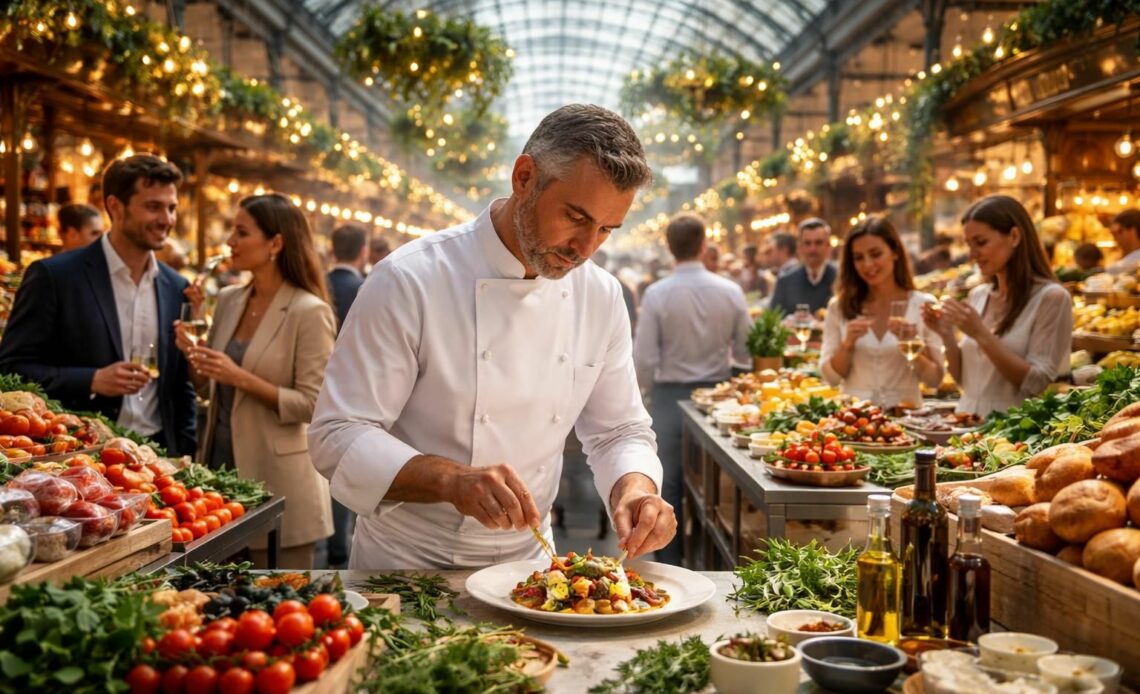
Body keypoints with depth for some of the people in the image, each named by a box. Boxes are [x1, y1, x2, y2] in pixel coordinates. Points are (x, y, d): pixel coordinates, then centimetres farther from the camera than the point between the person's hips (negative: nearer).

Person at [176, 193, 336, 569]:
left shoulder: (309, 312, -12)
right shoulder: (228, 300, 8)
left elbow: (313, 404, -16)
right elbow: (209, 387, 16)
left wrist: (241, 378, -22)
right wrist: (192, 351, -2)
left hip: (275, 476, -6)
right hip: (220, 461, 7)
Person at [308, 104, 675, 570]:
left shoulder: (601, 297, -3)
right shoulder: (410, 281, -19)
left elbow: (619, 431, 5)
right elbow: (339, 437, -18)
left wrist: (636, 489, -17)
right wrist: (451, 480, -34)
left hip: (527, 564, 2)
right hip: (407, 566, -2)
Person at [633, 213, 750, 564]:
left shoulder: (657, 294, -11)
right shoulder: (730, 291, -4)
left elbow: (644, 359, -10)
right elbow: (746, 351, 2)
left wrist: (648, 389, 9)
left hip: (670, 395, -2)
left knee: (670, 484, 8)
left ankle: (669, 563, 13)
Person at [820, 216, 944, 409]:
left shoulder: (923, 305, 2)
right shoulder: (840, 307, 5)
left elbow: (935, 379, 4)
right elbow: (831, 377, 5)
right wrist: (847, 344, -10)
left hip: (904, 413, 0)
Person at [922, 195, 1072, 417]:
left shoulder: (1051, 297, -5)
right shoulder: (977, 295, 11)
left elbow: (1036, 384, -11)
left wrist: (981, 335, -15)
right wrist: (946, 334, -1)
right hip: (967, 421, 4)